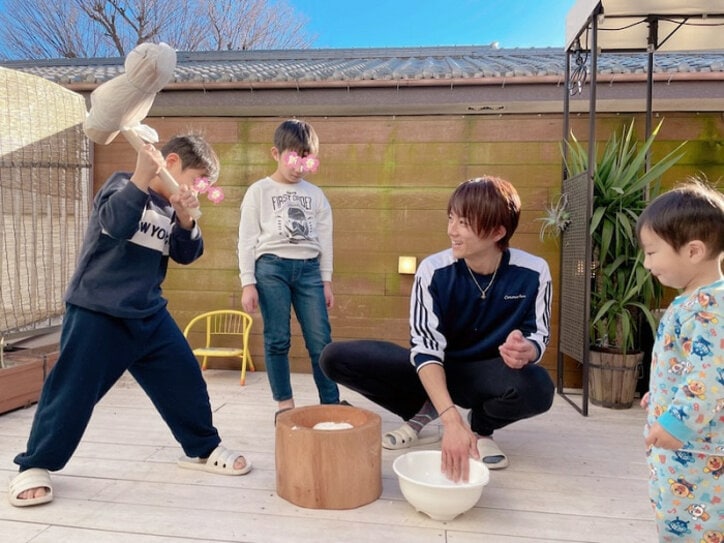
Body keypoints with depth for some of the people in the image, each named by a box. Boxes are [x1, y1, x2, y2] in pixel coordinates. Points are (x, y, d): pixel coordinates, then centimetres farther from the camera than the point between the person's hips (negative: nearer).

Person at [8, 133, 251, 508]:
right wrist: (142, 175, -34)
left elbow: (187, 254, 5)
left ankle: (202, 449, 23)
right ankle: (35, 465, 17)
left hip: (149, 313, 7)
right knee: (73, 389, -3)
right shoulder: (123, 184, -8)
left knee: (184, 379, 6)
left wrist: (185, 218, -11)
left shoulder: (169, 207, 11)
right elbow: (116, 223, -27)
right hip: (97, 312, -6)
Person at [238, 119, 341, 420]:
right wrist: (247, 283, -4)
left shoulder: (316, 194, 13)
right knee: (277, 339, 0)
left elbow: (325, 239, 14)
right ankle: (284, 403, 11)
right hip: (272, 267, -2)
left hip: (308, 269, 2)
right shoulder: (259, 191, 5)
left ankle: (331, 402, 8)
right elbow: (247, 239, 2)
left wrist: (326, 280, 10)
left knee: (321, 339, -1)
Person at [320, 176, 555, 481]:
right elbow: (425, 349, -25)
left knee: (538, 388, -37)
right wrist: (451, 420, -38)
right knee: (336, 358, -19)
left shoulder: (533, 272, -17)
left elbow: (538, 335, -7)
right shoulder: (433, 270, -20)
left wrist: (525, 351, -34)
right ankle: (422, 410, 5)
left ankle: (481, 427, 1)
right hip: (435, 372, 0)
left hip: (488, 376, 0)